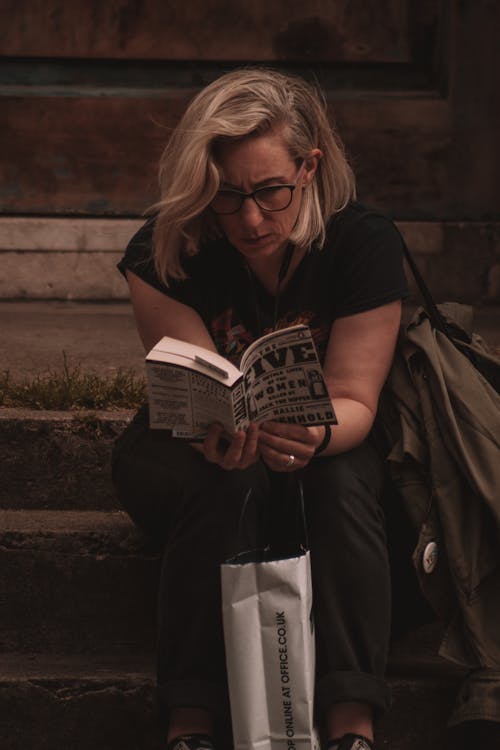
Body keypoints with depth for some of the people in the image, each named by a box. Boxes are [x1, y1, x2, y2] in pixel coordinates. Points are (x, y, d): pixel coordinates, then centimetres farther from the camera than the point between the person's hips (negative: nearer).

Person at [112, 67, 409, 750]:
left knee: (344, 483, -33)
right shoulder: (165, 252, -19)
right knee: (222, 487, -35)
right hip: (183, 447, -1)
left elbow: (354, 398, -20)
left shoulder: (365, 244, -18)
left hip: (324, 446, 1)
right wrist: (217, 437, -46)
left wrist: (315, 435, -44)